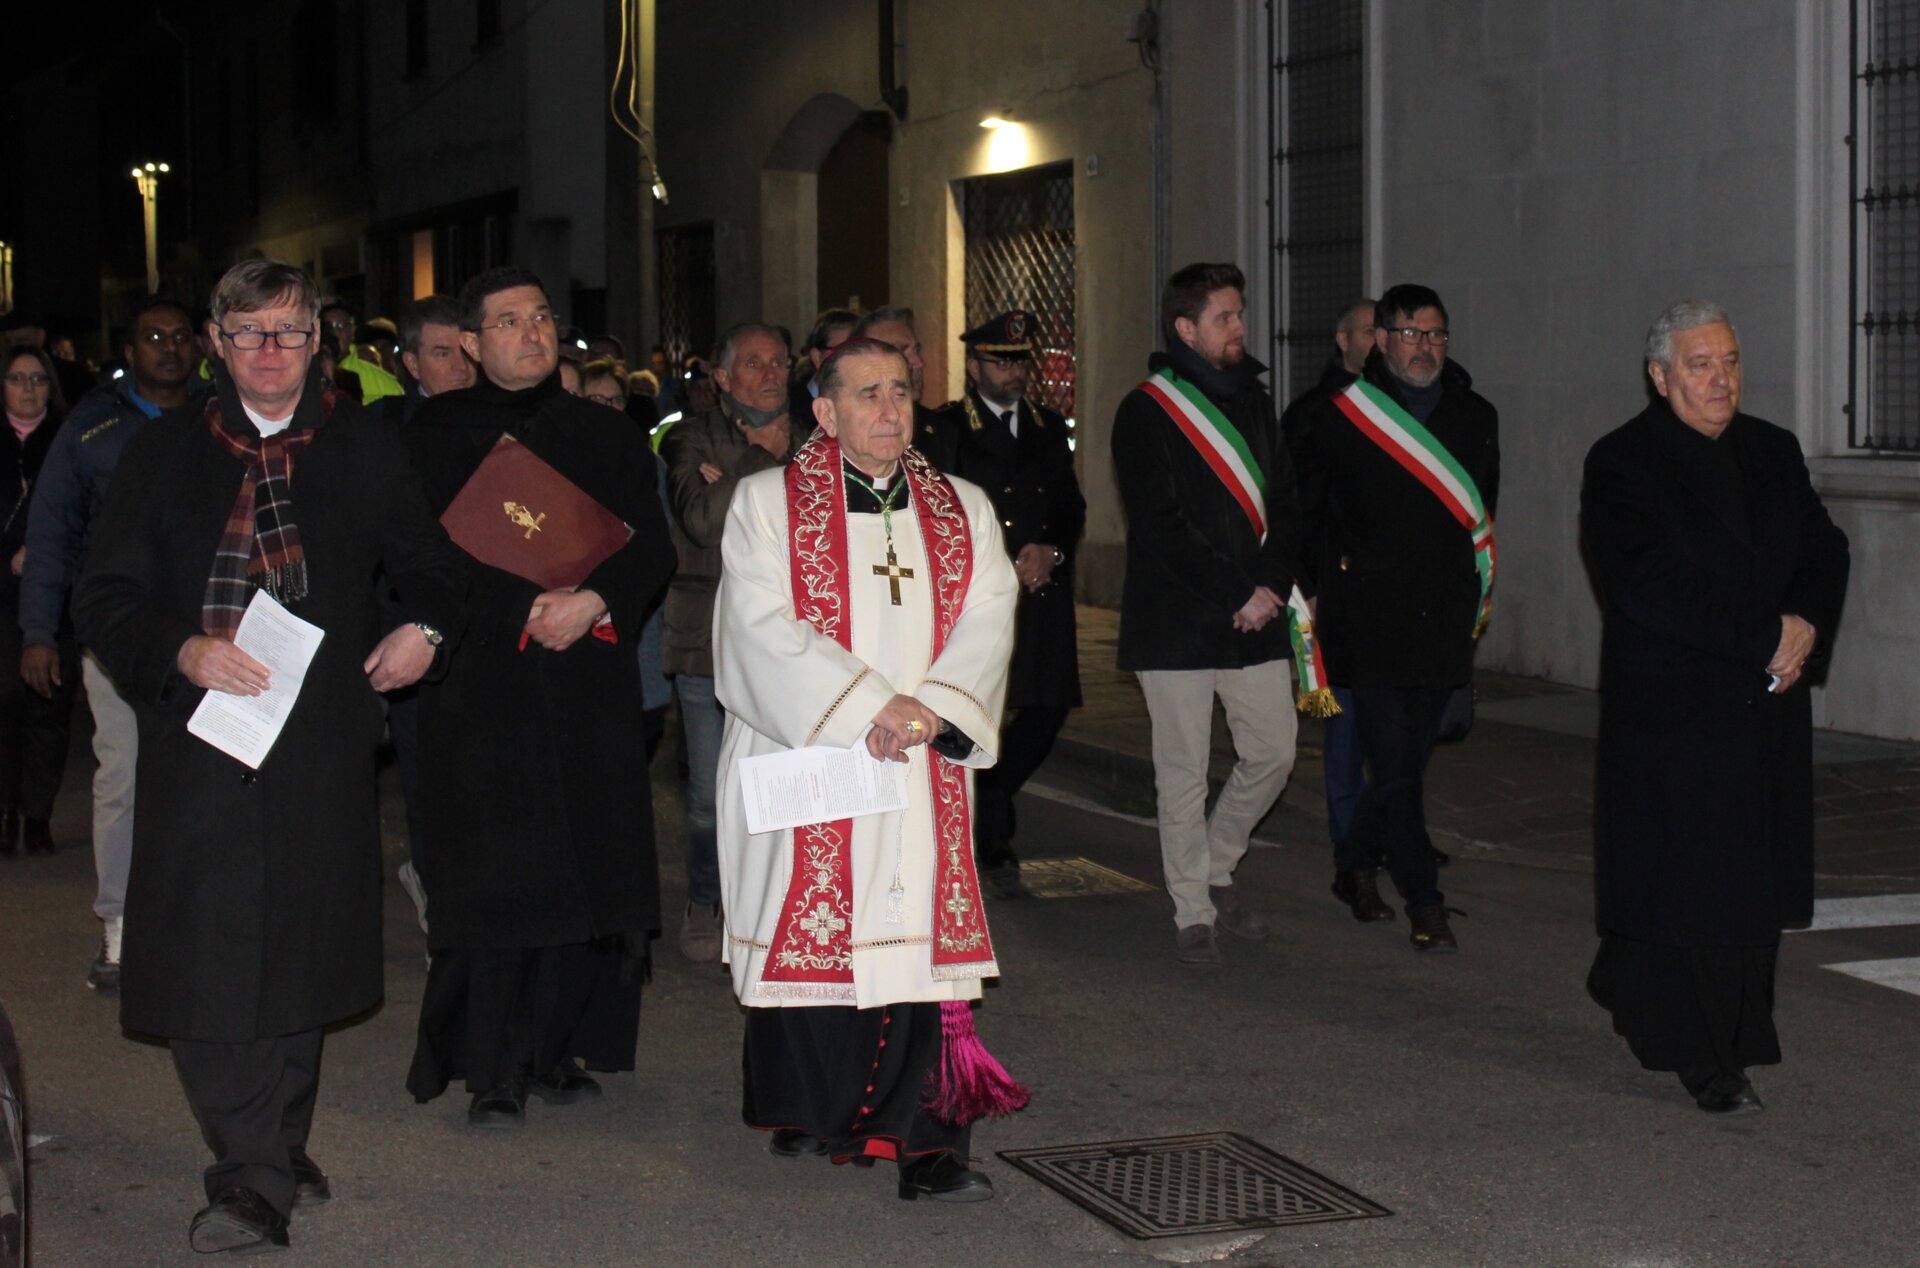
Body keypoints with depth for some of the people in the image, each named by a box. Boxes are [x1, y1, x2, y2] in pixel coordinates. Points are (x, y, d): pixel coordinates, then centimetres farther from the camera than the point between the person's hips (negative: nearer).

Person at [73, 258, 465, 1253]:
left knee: (301, 952, 10)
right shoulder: (163, 451, 6)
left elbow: (430, 565, 20)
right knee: (207, 957, -9)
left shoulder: (363, 450, 9)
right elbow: (105, 598, 2)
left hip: (323, 735, 1)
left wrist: (427, 629, -2)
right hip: (200, 733, -1)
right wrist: (182, 653, -16)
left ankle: (272, 1160, 26)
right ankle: (257, 1174, -1)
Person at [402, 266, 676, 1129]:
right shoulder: (438, 435, 7)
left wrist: (595, 601, -11)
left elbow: (651, 547, 7)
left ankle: (553, 1050, 10)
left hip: (590, 682, 3)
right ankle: (493, 1073, -1)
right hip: (481, 682, -3)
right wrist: (528, 608, -12)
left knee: (586, 875, -1)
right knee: (493, 878, -6)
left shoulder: (605, 436, 14)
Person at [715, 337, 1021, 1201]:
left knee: (921, 938, -5)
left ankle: (924, 1144, -6)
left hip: (923, 773, 2)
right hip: (806, 762, -2)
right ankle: (805, 1110, 22)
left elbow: (987, 621, 3)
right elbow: (765, 627, -8)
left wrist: (929, 707, -14)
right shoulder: (768, 504, 3)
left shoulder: (962, 511, 14)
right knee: (806, 930, 3)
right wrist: (866, 707, -16)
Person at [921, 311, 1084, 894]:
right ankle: (993, 844, 10)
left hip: (1042, 595, 5)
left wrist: (1050, 552, -3)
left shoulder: (1050, 428, 17)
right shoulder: (946, 429, 1)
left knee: (1047, 712, 0)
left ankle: (984, 815, 23)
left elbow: (1073, 508, 17)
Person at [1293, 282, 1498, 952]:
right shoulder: (1339, 416, -2)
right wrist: (1316, 585, 5)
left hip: (1443, 620, 4)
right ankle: (1424, 901, -5)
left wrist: (1477, 589, 21)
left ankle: (1357, 862, 30)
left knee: (1409, 757, 10)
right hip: (1368, 618, -4)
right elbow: (1302, 509, 7)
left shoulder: (1475, 418, 11)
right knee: (1394, 762, -9)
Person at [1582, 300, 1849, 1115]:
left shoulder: (1773, 452, 13)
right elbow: (1651, 586, -16)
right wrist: (1767, 635, -18)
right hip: (1673, 705, -6)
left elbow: (1824, 551, 10)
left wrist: (1807, 629, -11)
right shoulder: (1621, 465, -7)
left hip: (1770, 703, 6)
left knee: (1757, 877, 7)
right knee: (1689, 876, -3)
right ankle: (1703, 1055, 8)